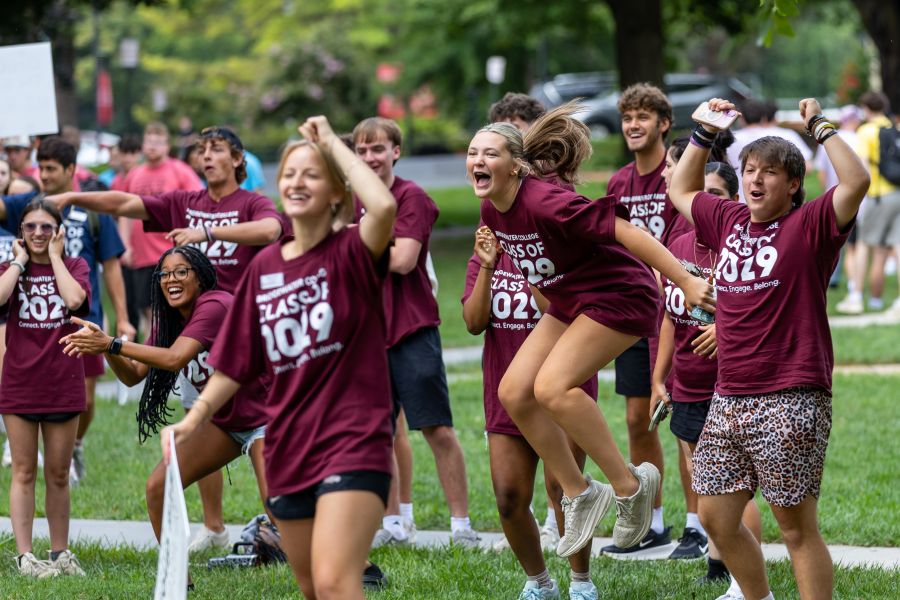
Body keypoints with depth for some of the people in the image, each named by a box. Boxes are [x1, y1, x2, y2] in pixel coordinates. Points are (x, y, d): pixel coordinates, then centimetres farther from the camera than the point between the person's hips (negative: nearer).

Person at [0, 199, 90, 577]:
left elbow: (74, 299, -20)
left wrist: (54, 256, -9)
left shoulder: (74, 267, 4)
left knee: (58, 475, 9)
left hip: (63, 385, 0)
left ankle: (60, 553, 18)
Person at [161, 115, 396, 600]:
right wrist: (194, 418, 6)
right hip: (287, 450, 6)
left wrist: (332, 141, -17)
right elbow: (236, 360, 16)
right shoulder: (264, 267, 9)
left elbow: (383, 205, -29)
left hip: (352, 445, -6)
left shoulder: (352, 254, -6)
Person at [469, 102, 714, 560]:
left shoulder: (545, 203, -27)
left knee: (552, 385, -24)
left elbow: (624, 231, -28)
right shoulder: (492, 212, -1)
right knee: (514, 391, -2)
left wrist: (686, 282, -29)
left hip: (619, 297, -9)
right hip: (568, 303, 9)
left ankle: (629, 484, -10)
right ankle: (578, 494, 10)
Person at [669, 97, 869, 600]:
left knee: (797, 527, -2)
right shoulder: (729, 221, 13)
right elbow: (681, 190, 31)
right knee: (715, 517, 11)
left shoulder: (809, 226, -5)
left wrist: (820, 125, -14)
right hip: (729, 401, 7)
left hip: (790, 402, -7)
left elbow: (857, 181, -22)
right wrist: (705, 133, 22)